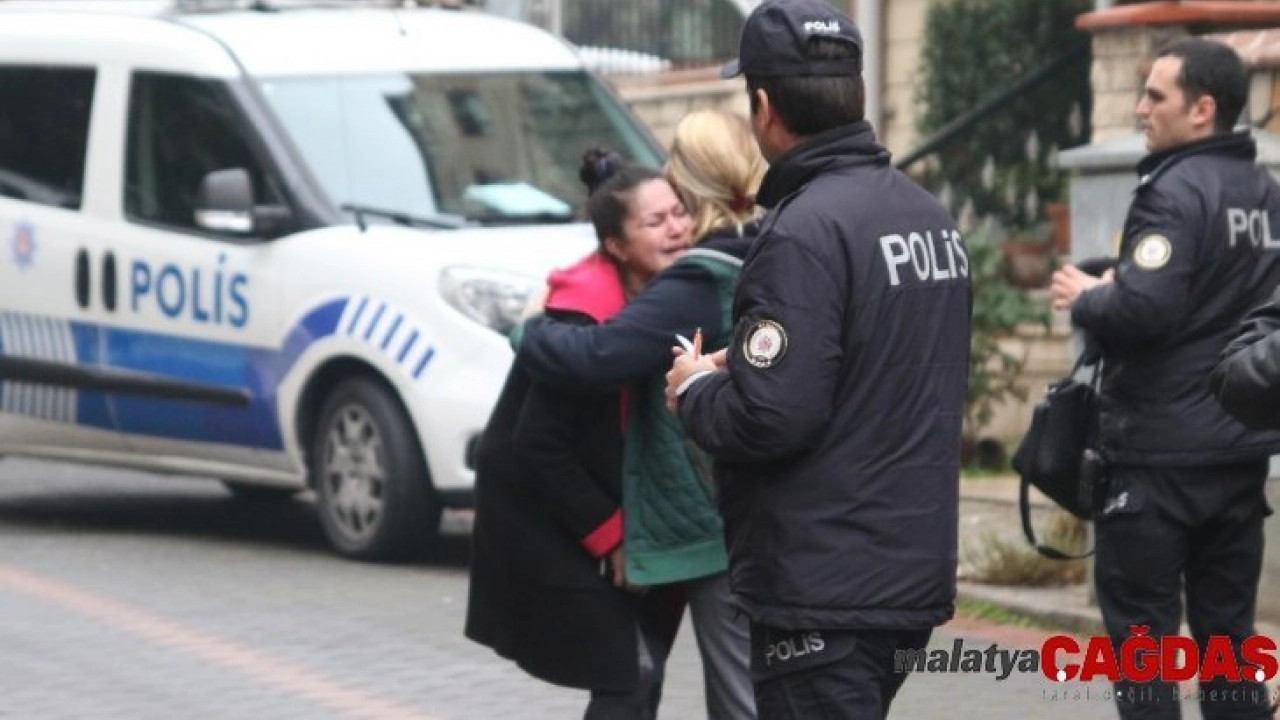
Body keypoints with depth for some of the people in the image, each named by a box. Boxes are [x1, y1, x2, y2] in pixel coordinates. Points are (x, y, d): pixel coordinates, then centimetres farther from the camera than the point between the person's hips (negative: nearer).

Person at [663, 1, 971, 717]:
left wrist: (696, 390, -2)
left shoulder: (806, 230, -17)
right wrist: (745, 367, 18)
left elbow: (769, 419, -22)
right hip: (913, 570, 9)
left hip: (826, 593, -9)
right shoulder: (930, 215, 12)